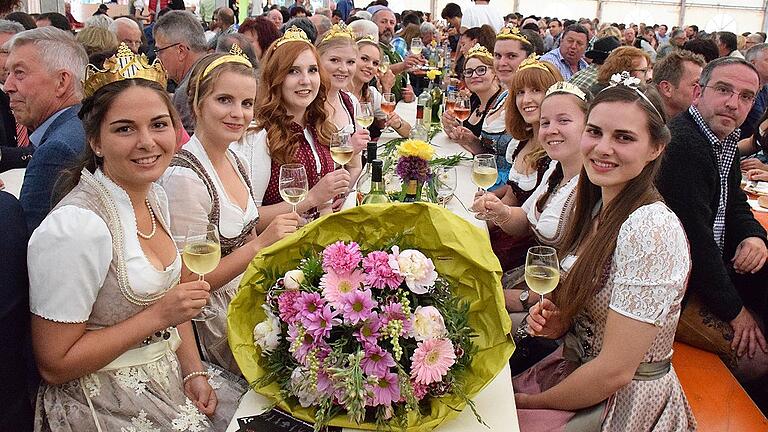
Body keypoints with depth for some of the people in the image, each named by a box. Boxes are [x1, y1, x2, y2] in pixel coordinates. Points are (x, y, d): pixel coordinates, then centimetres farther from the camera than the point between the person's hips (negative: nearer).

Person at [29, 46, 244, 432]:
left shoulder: (156, 197, 1)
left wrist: (194, 371, 0)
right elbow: (54, 365, -17)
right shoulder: (75, 227, -23)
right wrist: (158, 316, -20)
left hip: (170, 377, 7)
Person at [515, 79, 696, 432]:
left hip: (622, 403, -7)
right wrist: (556, 321, -8)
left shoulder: (651, 230, -26)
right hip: (574, 366, 7)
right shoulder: (598, 207, 0)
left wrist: (533, 403, -12)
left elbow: (615, 370, -24)